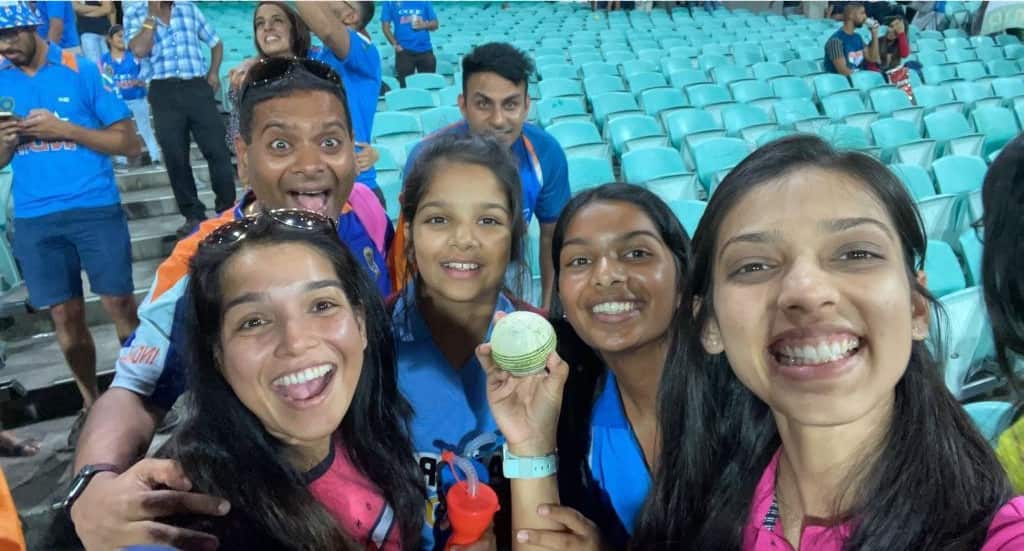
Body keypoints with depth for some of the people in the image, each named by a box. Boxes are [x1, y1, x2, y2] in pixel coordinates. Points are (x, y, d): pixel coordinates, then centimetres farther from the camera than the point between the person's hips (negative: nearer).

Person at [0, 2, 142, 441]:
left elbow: (130, 143, -4)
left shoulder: (82, 71, -2)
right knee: (65, 315, 8)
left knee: (120, 306, -2)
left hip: (95, 208, -3)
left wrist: (63, 129, -13)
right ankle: (91, 404, 23)